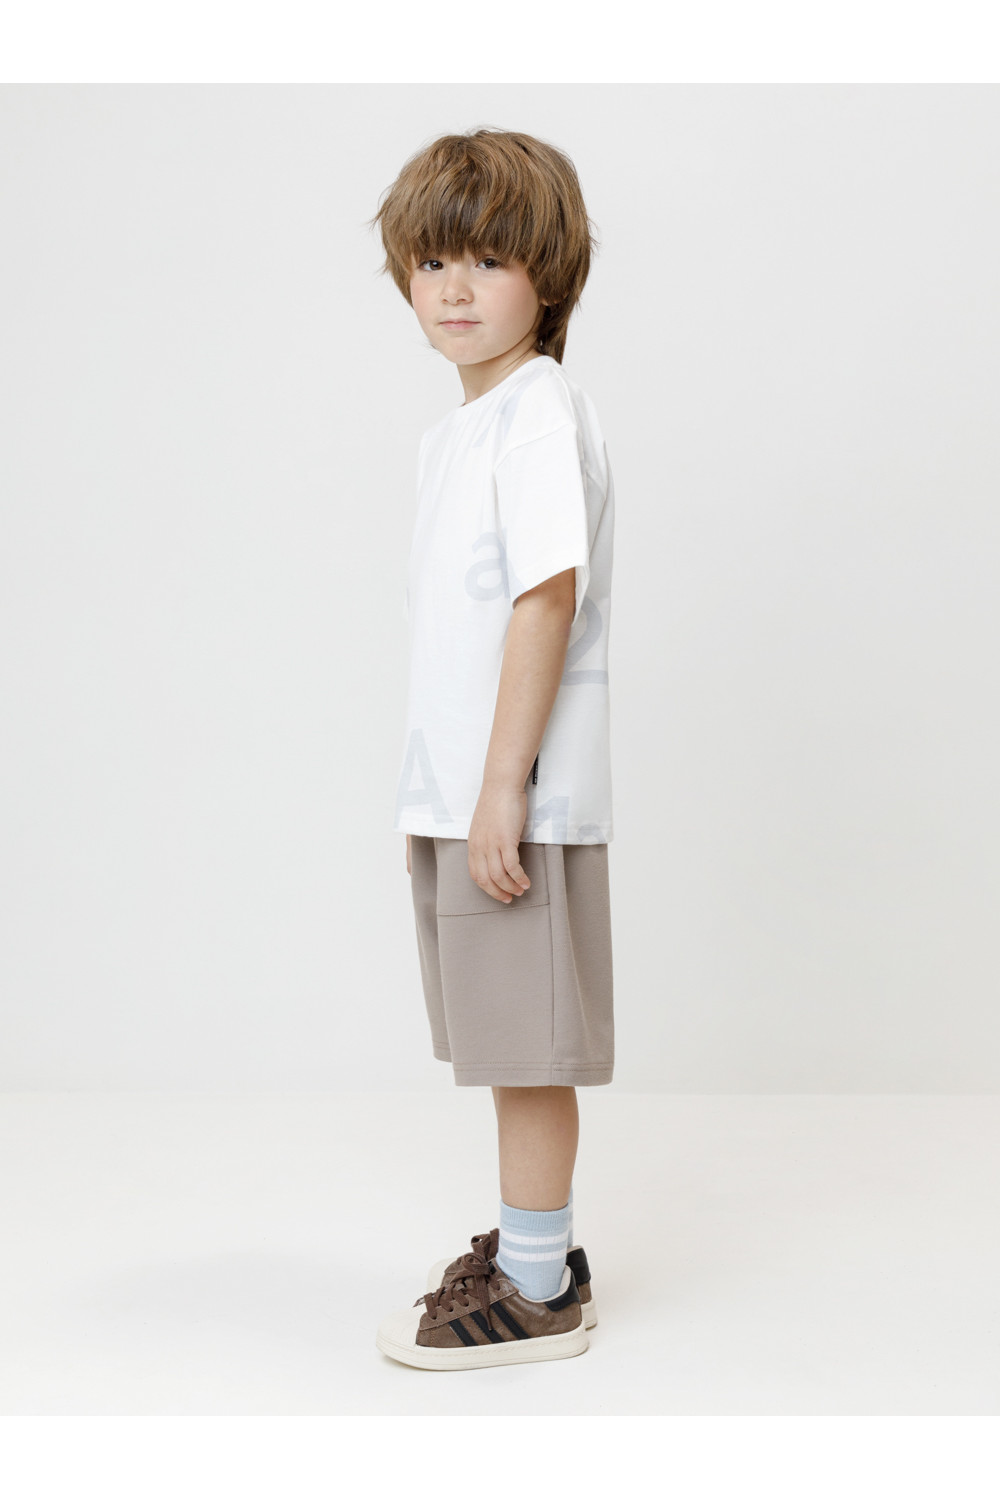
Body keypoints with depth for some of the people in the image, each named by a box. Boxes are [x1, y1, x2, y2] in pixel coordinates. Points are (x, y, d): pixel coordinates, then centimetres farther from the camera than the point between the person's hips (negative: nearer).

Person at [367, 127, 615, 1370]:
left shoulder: (542, 414, -12)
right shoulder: (453, 432, 16)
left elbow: (549, 597, -19)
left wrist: (503, 786, -22)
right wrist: (444, 795, 19)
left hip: (522, 800, -9)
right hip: (450, 793, 9)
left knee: (530, 1046, -1)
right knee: (502, 1040, 17)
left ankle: (537, 1294, 11)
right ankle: (533, 1245, 31)